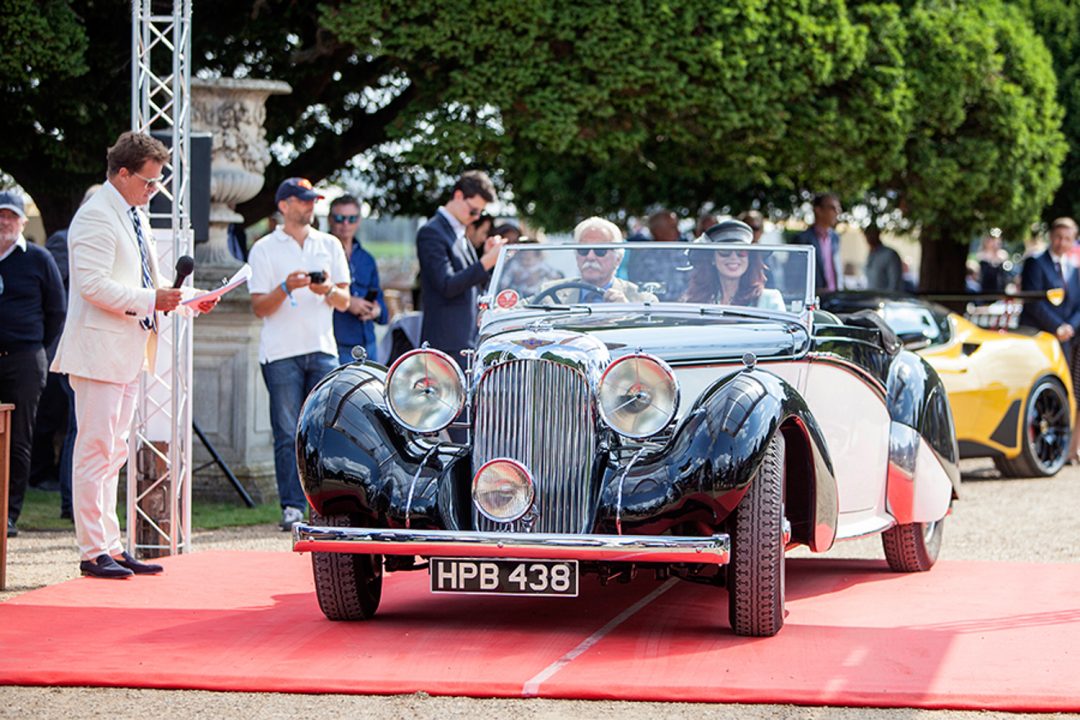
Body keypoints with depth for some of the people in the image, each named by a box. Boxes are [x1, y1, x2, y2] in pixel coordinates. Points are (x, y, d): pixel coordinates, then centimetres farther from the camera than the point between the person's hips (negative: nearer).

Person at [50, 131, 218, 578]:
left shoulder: (135, 217, 17)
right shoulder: (96, 217, -13)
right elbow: (93, 284, -22)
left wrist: (189, 299, 9)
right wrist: (151, 301, -22)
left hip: (127, 354, 10)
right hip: (99, 351, -10)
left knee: (112, 454, 12)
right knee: (95, 452, -7)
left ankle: (111, 547, 16)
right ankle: (93, 552, -4)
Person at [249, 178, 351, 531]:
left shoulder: (330, 245, 15)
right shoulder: (264, 249, 5)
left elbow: (344, 301, 13)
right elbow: (259, 307, 0)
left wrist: (328, 290, -9)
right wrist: (286, 287, -17)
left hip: (322, 350, 3)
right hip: (281, 353, -3)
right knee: (288, 434, -3)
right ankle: (292, 507, -1)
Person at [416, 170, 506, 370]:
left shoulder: (459, 235, 19)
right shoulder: (431, 233, -10)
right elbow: (447, 285, -19)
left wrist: (486, 255, 6)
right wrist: (486, 262, -22)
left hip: (468, 338, 9)